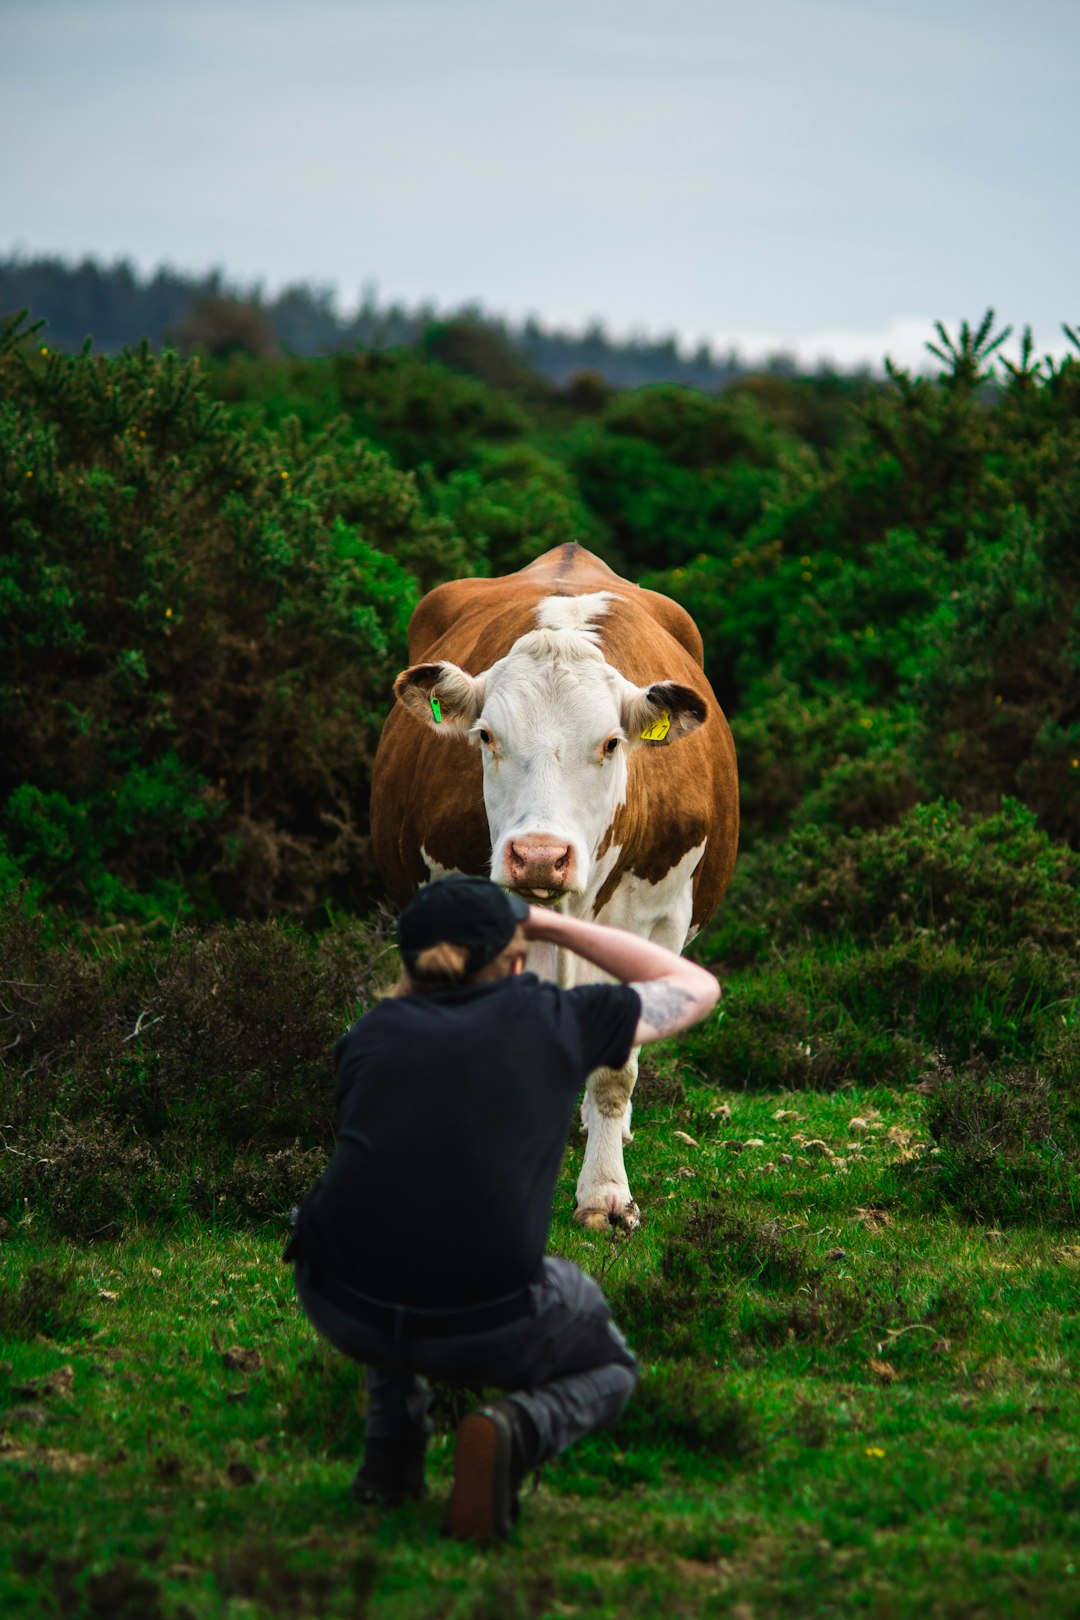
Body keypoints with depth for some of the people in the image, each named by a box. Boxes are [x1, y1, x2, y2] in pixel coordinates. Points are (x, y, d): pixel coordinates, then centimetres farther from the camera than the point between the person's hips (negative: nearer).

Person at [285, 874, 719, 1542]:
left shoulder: (372, 1031, 14)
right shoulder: (554, 1018, 8)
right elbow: (698, 986, 26)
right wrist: (552, 924, 28)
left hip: (339, 1305, 3)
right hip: (485, 1327, -3)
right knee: (609, 1371, 28)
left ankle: (392, 1449, 27)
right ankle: (518, 1429, -5)